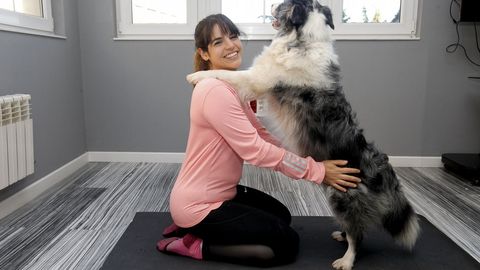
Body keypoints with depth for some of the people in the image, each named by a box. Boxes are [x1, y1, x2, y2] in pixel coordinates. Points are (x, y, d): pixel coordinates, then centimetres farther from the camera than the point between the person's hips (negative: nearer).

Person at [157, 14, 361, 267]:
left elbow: (261, 135, 5)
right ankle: (195, 244, -1)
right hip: (197, 205, -9)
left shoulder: (231, 87, 8)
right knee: (287, 244, -3)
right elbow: (254, 149, -25)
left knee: (281, 216, 25)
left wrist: (311, 159, -4)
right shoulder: (215, 91, -25)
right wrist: (316, 171, -19)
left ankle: (191, 228, 19)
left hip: (219, 192, 9)